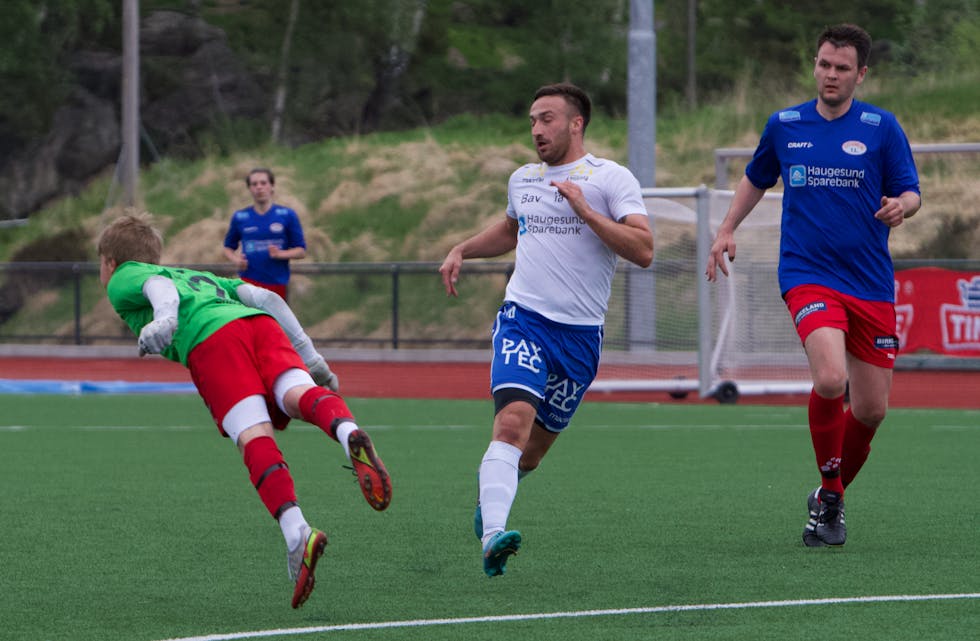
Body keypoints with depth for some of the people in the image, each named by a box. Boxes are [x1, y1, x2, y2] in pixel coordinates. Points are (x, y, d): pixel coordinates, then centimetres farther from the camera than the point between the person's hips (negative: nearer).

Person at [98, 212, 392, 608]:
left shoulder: (122, 280, 28)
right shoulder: (200, 275, 43)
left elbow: (159, 287, 3)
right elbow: (265, 298, 30)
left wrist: (163, 319, -18)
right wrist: (311, 358, 28)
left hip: (210, 340, -5)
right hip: (263, 324, 5)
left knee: (255, 438, -19)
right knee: (299, 394, -21)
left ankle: (295, 532, -39)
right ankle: (347, 431, -55)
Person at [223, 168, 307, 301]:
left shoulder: (287, 215, 2)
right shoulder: (239, 217, 5)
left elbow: (301, 251, 2)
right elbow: (228, 247, 16)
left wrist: (280, 254, -17)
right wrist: (236, 259, -7)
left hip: (278, 282, 1)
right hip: (249, 280, -1)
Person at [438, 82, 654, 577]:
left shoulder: (611, 178, -2)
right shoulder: (522, 180, 13)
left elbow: (643, 250, -13)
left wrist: (585, 210, -19)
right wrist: (461, 250, 21)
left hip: (581, 332, -1)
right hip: (524, 317, 1)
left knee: (531, 452, 9)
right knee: (513, 421, -25)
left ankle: (490, 496, 41)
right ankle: (493, 534, -36)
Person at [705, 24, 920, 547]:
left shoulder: (881, 127, 2)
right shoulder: (784, 126, 7)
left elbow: (911, 192, 3)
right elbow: (756, 179, 24)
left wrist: (900, 205, -19)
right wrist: (726, 230, 14)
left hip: (871, 283, 1)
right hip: (807, 274, -1)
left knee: (871, 409, 3)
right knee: (830, 378, -26)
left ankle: (830, 497, 29)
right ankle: (830, 494, -7)